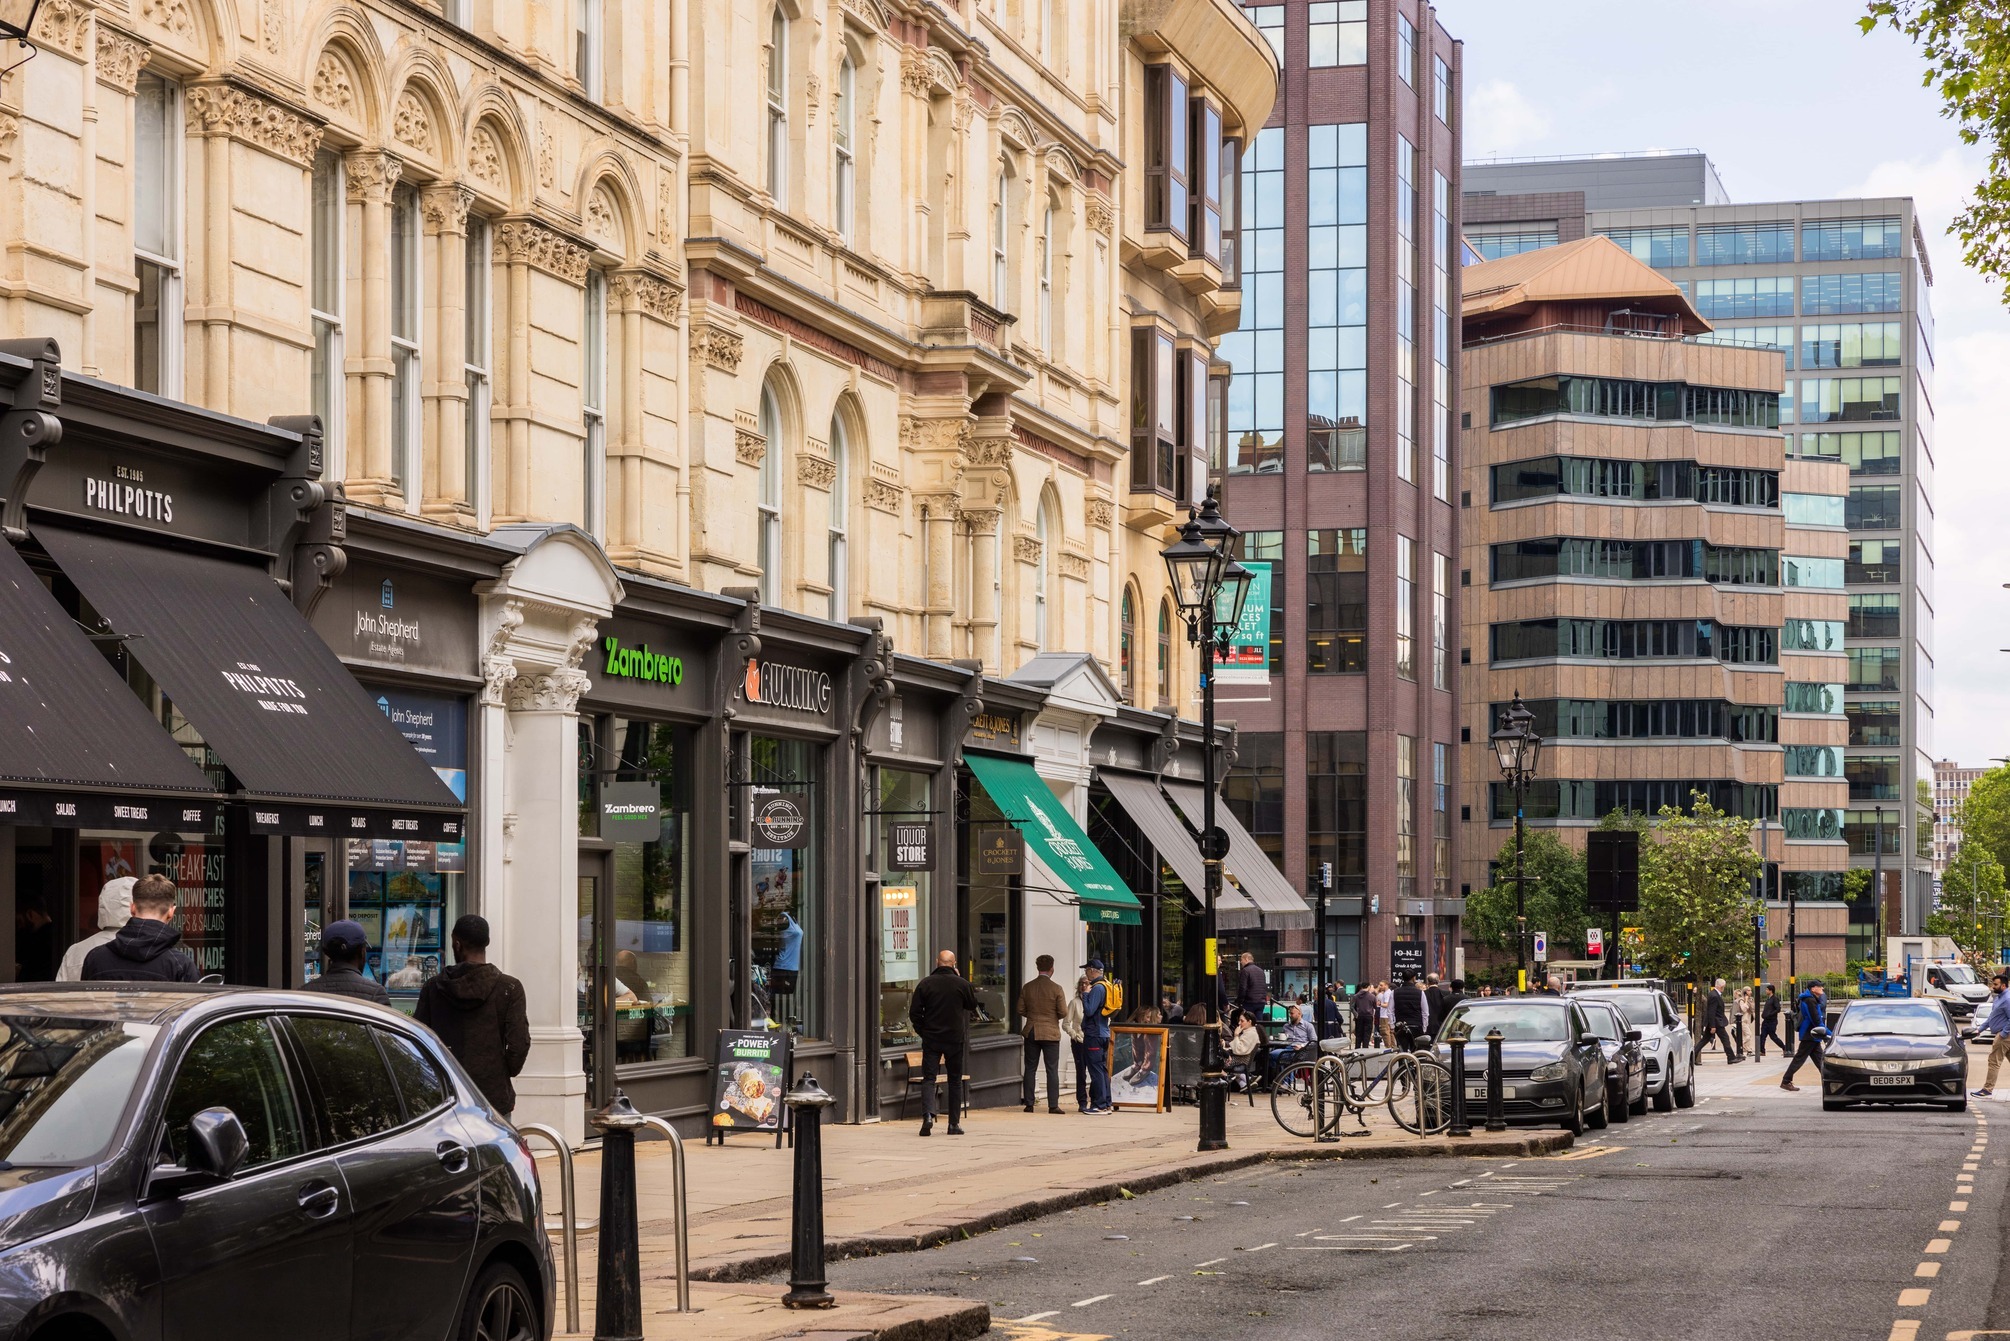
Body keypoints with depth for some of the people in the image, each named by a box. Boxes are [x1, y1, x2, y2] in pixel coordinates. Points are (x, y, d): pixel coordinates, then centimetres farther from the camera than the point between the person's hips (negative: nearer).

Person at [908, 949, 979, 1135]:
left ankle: (928, 1115, -22)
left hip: (931, 1038, 0)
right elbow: (973, 1005, 13)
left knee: (928, 1078, 0)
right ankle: (954, 1123, 11)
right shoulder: (962, 984, -5)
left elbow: (914, 1013, -3)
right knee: (955, 1081, 10)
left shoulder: (925, 984, -4)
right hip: (955, 1039, 0)